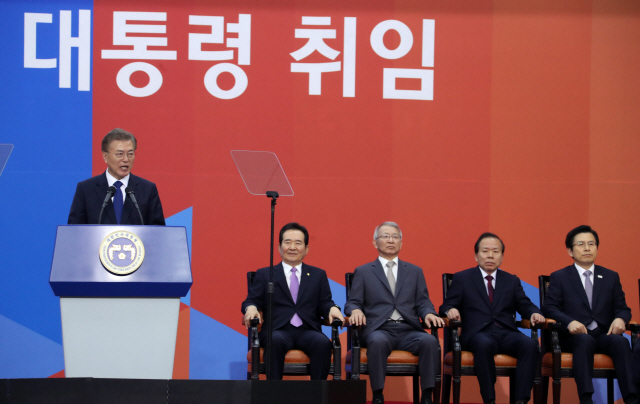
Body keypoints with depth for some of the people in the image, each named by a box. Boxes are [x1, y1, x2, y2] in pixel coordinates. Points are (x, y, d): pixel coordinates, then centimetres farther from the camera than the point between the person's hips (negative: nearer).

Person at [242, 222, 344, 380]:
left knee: (323, 343, -32)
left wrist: (332, 308, -8)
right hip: (278, 330, -1)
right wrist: (251, 308, -13)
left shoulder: (318, 275, 22)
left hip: (307, 331, 1)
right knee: (276, 341, -37)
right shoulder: (264, 274, 18)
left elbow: (324, 303, 15)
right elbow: (253, 300, 11)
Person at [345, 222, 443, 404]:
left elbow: (423, 302, 15)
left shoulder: (415, 271, 22)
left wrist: (429, 314, -9)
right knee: (378, 341, -38)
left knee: (430, 341, -31)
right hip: (379, 330, -2)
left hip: (408, 331, 2)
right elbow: (353, 302, 11)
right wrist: (355, 310, -14)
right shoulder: (363, 272, 17)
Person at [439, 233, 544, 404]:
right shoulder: (462, 279, 16)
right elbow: (447, 306, 10)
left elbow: (525, 306, 18)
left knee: (530, 345, -30)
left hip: (506, 334, 3)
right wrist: (450, 310, -15)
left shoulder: (512, 281, 24)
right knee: (484, 344, -40)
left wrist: (534, 313, -6)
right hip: (477, 334, -3)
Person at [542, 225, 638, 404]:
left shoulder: (611, 277, 20)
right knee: (585, 340, -38)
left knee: (621, 341, -32)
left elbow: (622, 308, 16)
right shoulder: (559, 277, 11)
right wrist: (569, 322, -20)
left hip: (604, 335, 2)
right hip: (574, 336, -2)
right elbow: (549, 307, 0)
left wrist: (620, 319, -10)